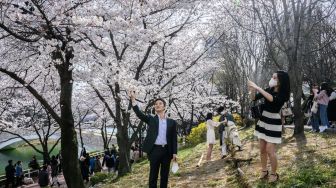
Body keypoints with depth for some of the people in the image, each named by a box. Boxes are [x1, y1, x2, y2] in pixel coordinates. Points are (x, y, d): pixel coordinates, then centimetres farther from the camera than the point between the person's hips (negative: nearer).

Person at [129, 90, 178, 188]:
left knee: (165, 175, 10)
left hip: (167, 150, 2)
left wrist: (174, 153, -1)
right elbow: (139, 113, -9)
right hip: (155, 150, -1)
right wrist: (133, 99, -21)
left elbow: (174, 138, 7)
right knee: (153, 175, 4)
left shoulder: (171, 122, 8)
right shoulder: (151, 119, 6)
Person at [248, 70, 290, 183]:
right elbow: (254, 98, 6)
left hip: (273, 123, -6)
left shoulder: (283, 94, -14)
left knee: (270, 150, -5)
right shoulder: (269, 90, 2)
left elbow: (272, 99, -35)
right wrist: (252, 90, -15)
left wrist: (258, 88, -33)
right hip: (263, 121, 6)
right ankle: (264, 171, 26)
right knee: (262, 149, 11)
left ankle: (274, 174, 13)